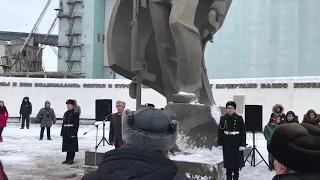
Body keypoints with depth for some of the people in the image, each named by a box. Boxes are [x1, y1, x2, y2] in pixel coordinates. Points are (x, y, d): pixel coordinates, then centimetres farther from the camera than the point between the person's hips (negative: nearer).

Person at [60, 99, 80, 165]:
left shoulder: (75, 113, -8)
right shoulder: (66, 113, 13)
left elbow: (76, 124, -12)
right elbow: (63, 123, 15)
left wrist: (74, 133, -18)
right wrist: (62, 132, 11)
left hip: (72, 132, -7)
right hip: (66, 132, 7)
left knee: (72, 146, 0)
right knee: (67, 145, 11)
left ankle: (71, 159, 8)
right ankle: (68, 159, 20)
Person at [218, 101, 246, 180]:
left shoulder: (239, 118, -5)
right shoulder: (223, 118, 1)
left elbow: (243, 132, -6)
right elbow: (220, 132, 2)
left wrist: (242, 144, -10)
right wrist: (220, 144, -1)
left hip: (236, 143, -2)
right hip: (226, 143, 2)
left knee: (236, 160, 5)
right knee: (227, 159, 9)